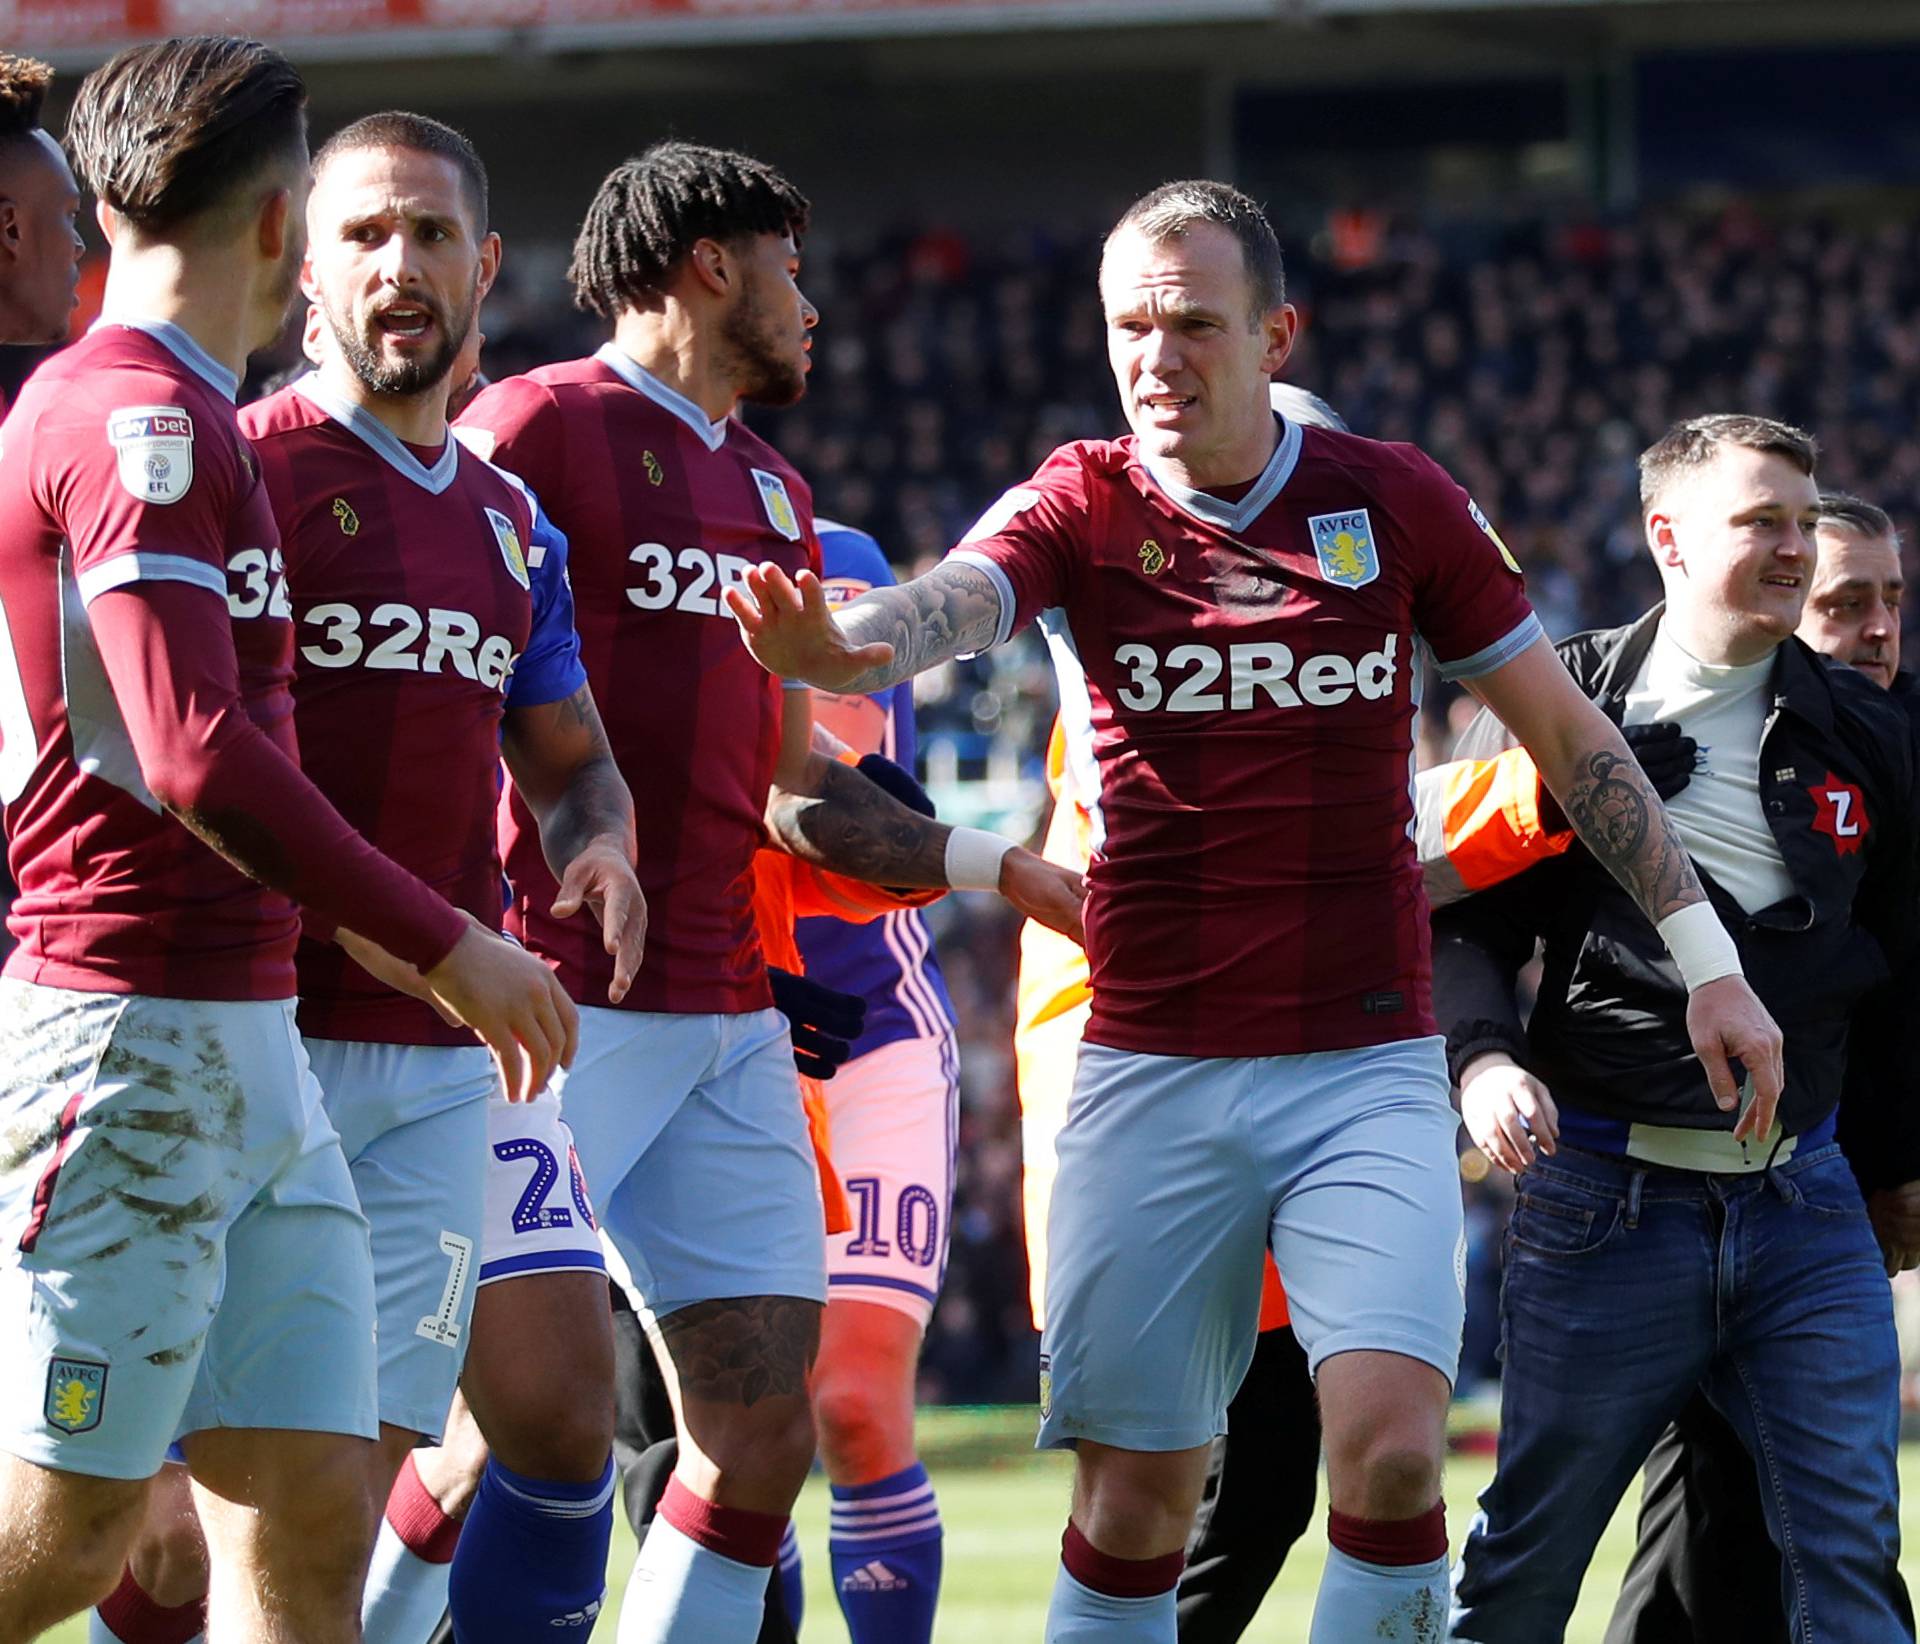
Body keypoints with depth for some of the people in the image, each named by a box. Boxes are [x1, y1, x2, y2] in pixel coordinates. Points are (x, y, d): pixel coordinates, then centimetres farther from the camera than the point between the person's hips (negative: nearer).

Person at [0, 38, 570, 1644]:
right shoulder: (137, 421, -13)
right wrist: (441, 944, -16)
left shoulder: (177, 420, 18)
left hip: (247, 1046, 10)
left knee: (313, 1514, 3)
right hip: (129, 1031, -10)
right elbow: (196, 759, -21)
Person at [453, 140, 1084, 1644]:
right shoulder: (539, 430, -5)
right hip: (561, 1009, -8)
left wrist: (1013, 872, 24)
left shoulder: (774, 497, 20)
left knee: (766, 1431, 3)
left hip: (729, 1018, 8)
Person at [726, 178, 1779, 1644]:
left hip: (1368, 1067, 0)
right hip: (1152, 1071, 0)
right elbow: (945, 603, -22)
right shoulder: (1081, 508, -1)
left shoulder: (1397, 502, 2)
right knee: (1135, 1498, -1)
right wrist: (835, 647, -46)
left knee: (1391, 1447, -17)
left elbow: (1565, 729, 11)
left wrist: (1708, 960, 10)